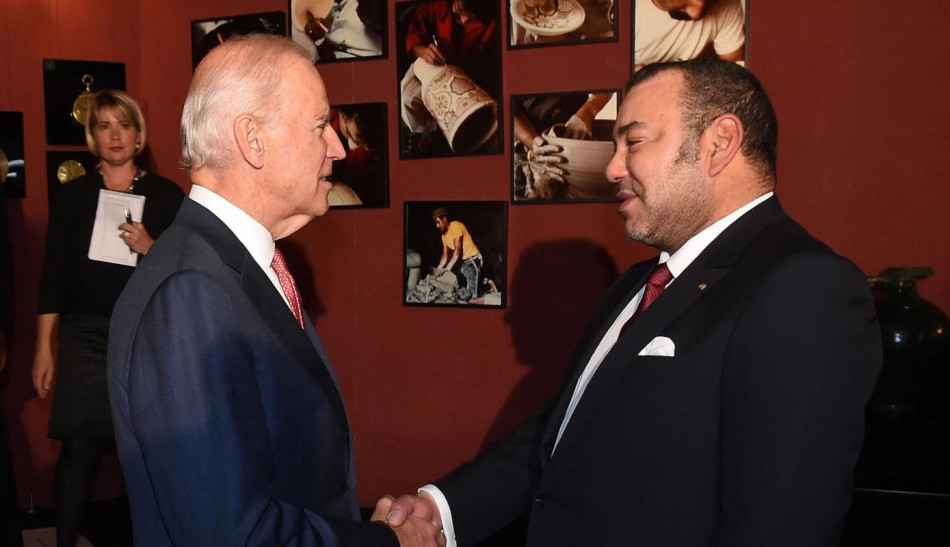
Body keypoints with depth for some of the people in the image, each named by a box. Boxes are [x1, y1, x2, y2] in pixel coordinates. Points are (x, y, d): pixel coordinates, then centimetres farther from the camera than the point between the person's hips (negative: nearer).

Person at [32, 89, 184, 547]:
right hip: (84, 335, 0)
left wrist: (151, 248, -13)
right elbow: (53, 277, 7)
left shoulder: (166, 195, 5)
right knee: (79, 448, -3)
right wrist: (44, 350, 3)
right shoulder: (72, 196, 7)